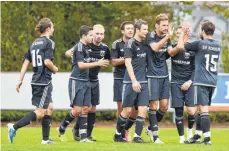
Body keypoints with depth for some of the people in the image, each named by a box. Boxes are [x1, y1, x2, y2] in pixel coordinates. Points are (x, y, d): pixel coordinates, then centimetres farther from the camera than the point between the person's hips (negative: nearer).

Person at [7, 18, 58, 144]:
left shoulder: (34, 43, 12)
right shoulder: (49, 43, -10)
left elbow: (26, 62, 10)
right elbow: (47, 62, -21)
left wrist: (20, 80, 12)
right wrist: (55, 69, -1)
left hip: (36, 81, 9)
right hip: (44, 81, -9)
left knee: (49, 108, 17)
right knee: (40, 112, -6)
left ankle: (45, 139, 17)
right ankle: (14, 127, -15)